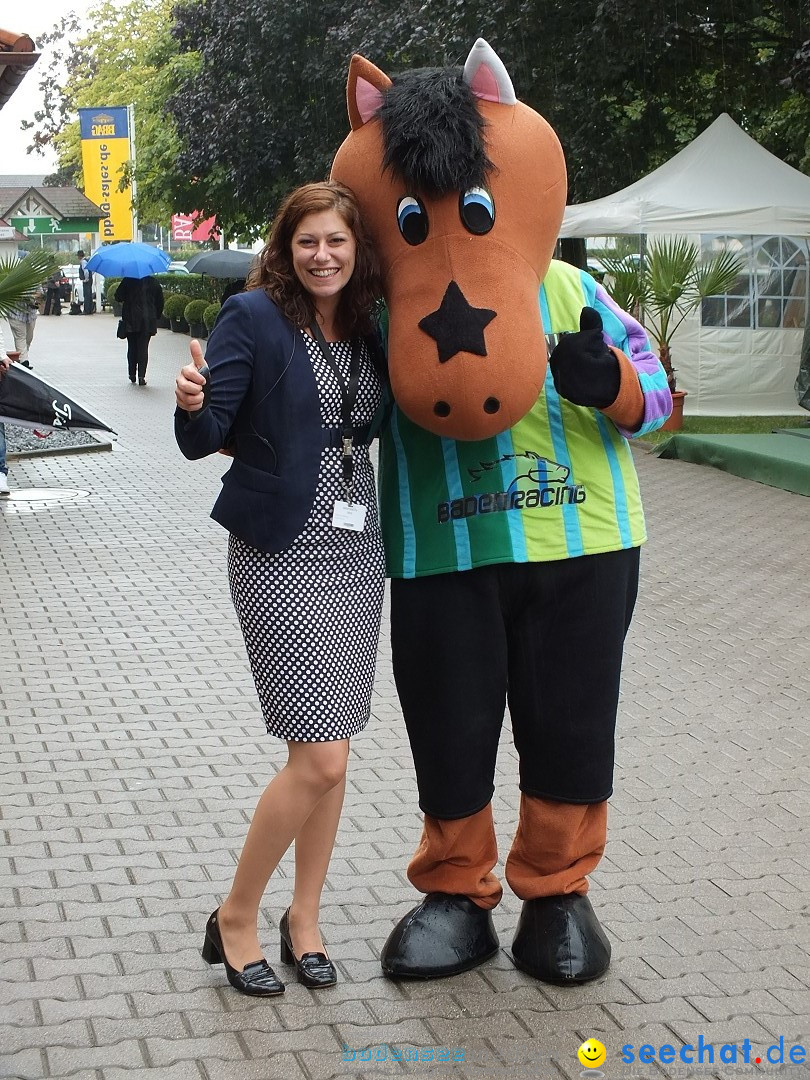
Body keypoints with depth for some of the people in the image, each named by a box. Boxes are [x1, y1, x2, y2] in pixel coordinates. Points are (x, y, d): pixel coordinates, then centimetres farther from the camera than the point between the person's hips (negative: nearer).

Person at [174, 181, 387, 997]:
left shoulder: (367, 326, 7)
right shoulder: (254, 317, -10)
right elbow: (206, 438, -14)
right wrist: (193, 405, -36)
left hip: (356, 552, 6)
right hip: (282, 556, -6)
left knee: (331, 753, 10)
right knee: (319, 759, -8)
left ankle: (304, 917, 27)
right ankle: (234, 918, 12)